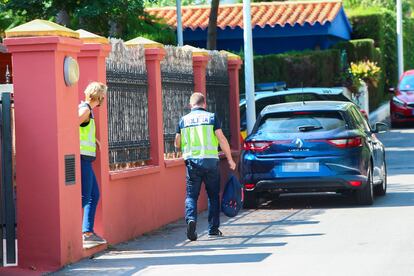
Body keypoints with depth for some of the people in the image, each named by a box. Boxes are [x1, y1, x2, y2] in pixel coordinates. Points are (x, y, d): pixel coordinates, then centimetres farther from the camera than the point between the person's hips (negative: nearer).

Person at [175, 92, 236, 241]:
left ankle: (191, 219, -22)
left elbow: (177, 144, 10)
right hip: (211, 160, -1)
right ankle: (213, 229, 13)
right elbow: (221, 139, -5)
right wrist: (230, 159, 3)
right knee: (213, 195, 11)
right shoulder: (211, 117, 2)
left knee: (191, 195, 4)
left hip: (192, 162, 1)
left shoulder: (184, 120, 7)